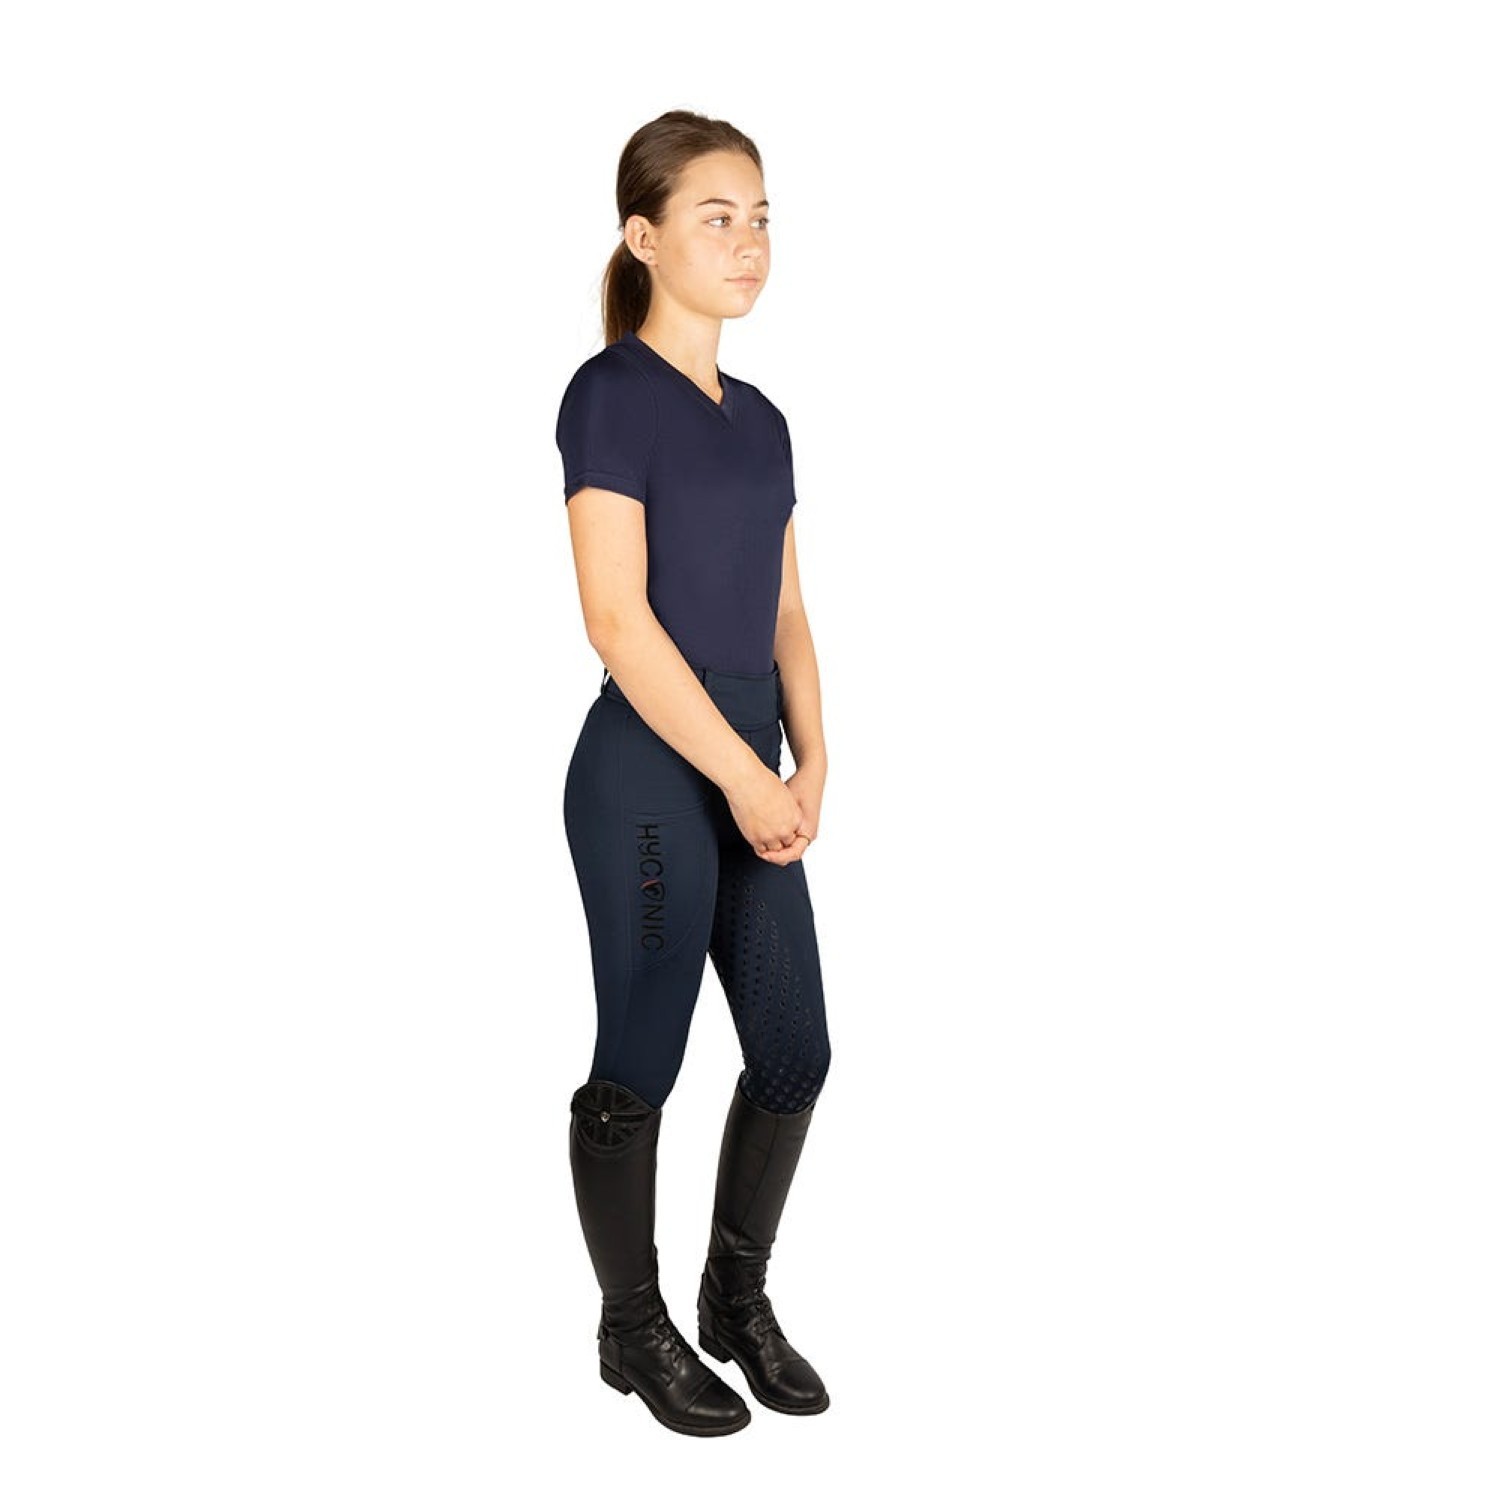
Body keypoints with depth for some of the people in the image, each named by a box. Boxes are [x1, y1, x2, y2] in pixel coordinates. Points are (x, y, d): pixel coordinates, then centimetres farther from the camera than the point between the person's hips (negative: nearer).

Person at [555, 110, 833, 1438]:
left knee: (796, 1051, 11)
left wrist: (809, 761, 1)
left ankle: (738, 1301, 31)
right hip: (648, 773, -7)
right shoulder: (612, 394, -9)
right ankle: (635, 1329, 24)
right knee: (640, 1067, 5)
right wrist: (742, 776, -15)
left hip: (749, 771, 8)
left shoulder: (760, 418, 13)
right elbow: (617, 617, -16)